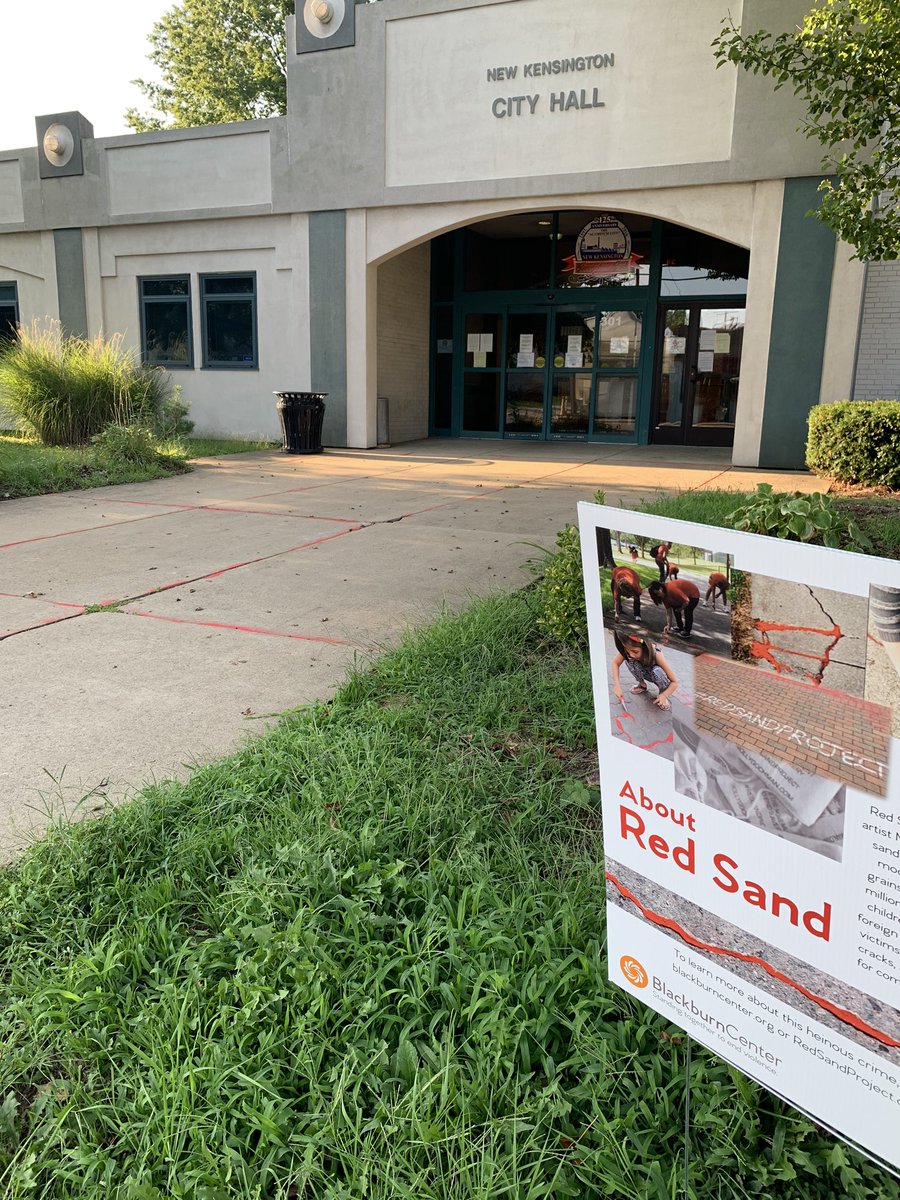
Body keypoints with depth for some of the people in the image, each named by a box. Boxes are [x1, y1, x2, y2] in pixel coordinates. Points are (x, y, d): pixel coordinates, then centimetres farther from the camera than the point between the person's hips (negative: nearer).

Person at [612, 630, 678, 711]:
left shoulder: (656, 654, -38)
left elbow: (674, 682, -31)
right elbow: (615, 663, -16)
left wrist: (664, 695, -46)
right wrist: (617, 685, -28)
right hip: (644, 673, 3)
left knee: (657, 671, -37)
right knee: (629, 660, -27)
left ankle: (662, 692, -7)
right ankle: (642, 684, 0)